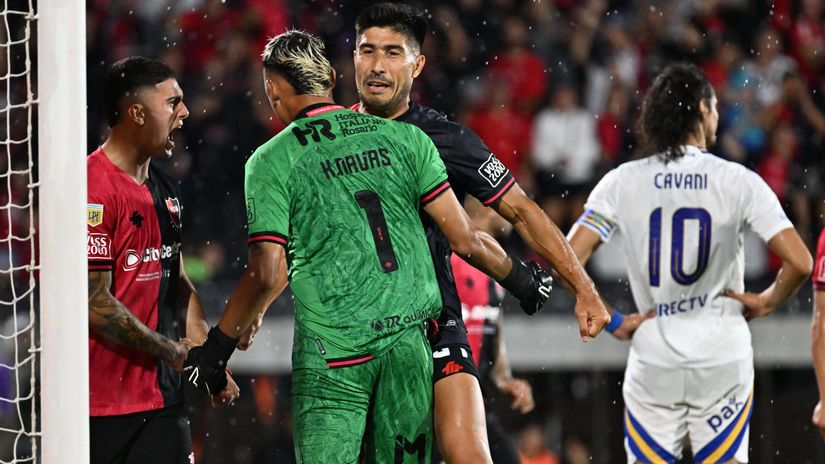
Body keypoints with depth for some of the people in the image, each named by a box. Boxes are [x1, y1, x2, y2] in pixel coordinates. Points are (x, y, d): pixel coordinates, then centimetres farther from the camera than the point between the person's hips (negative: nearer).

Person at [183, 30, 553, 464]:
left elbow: (268, 276, -8)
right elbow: (464, 238, 6)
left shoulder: (270, 162, -2)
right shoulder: (403, 137, 7)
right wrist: (518, 278, 24)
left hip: (332, 353, -3)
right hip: (411, 342, 3)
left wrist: (218, 346, 4)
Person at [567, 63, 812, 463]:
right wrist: (767, 302, 7)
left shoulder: (622, 182, -1)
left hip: (653, 355, 1)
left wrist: (612, 321, 3)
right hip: (723, 353, -1)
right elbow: (800, 262, -12)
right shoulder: (738, 181, -6)